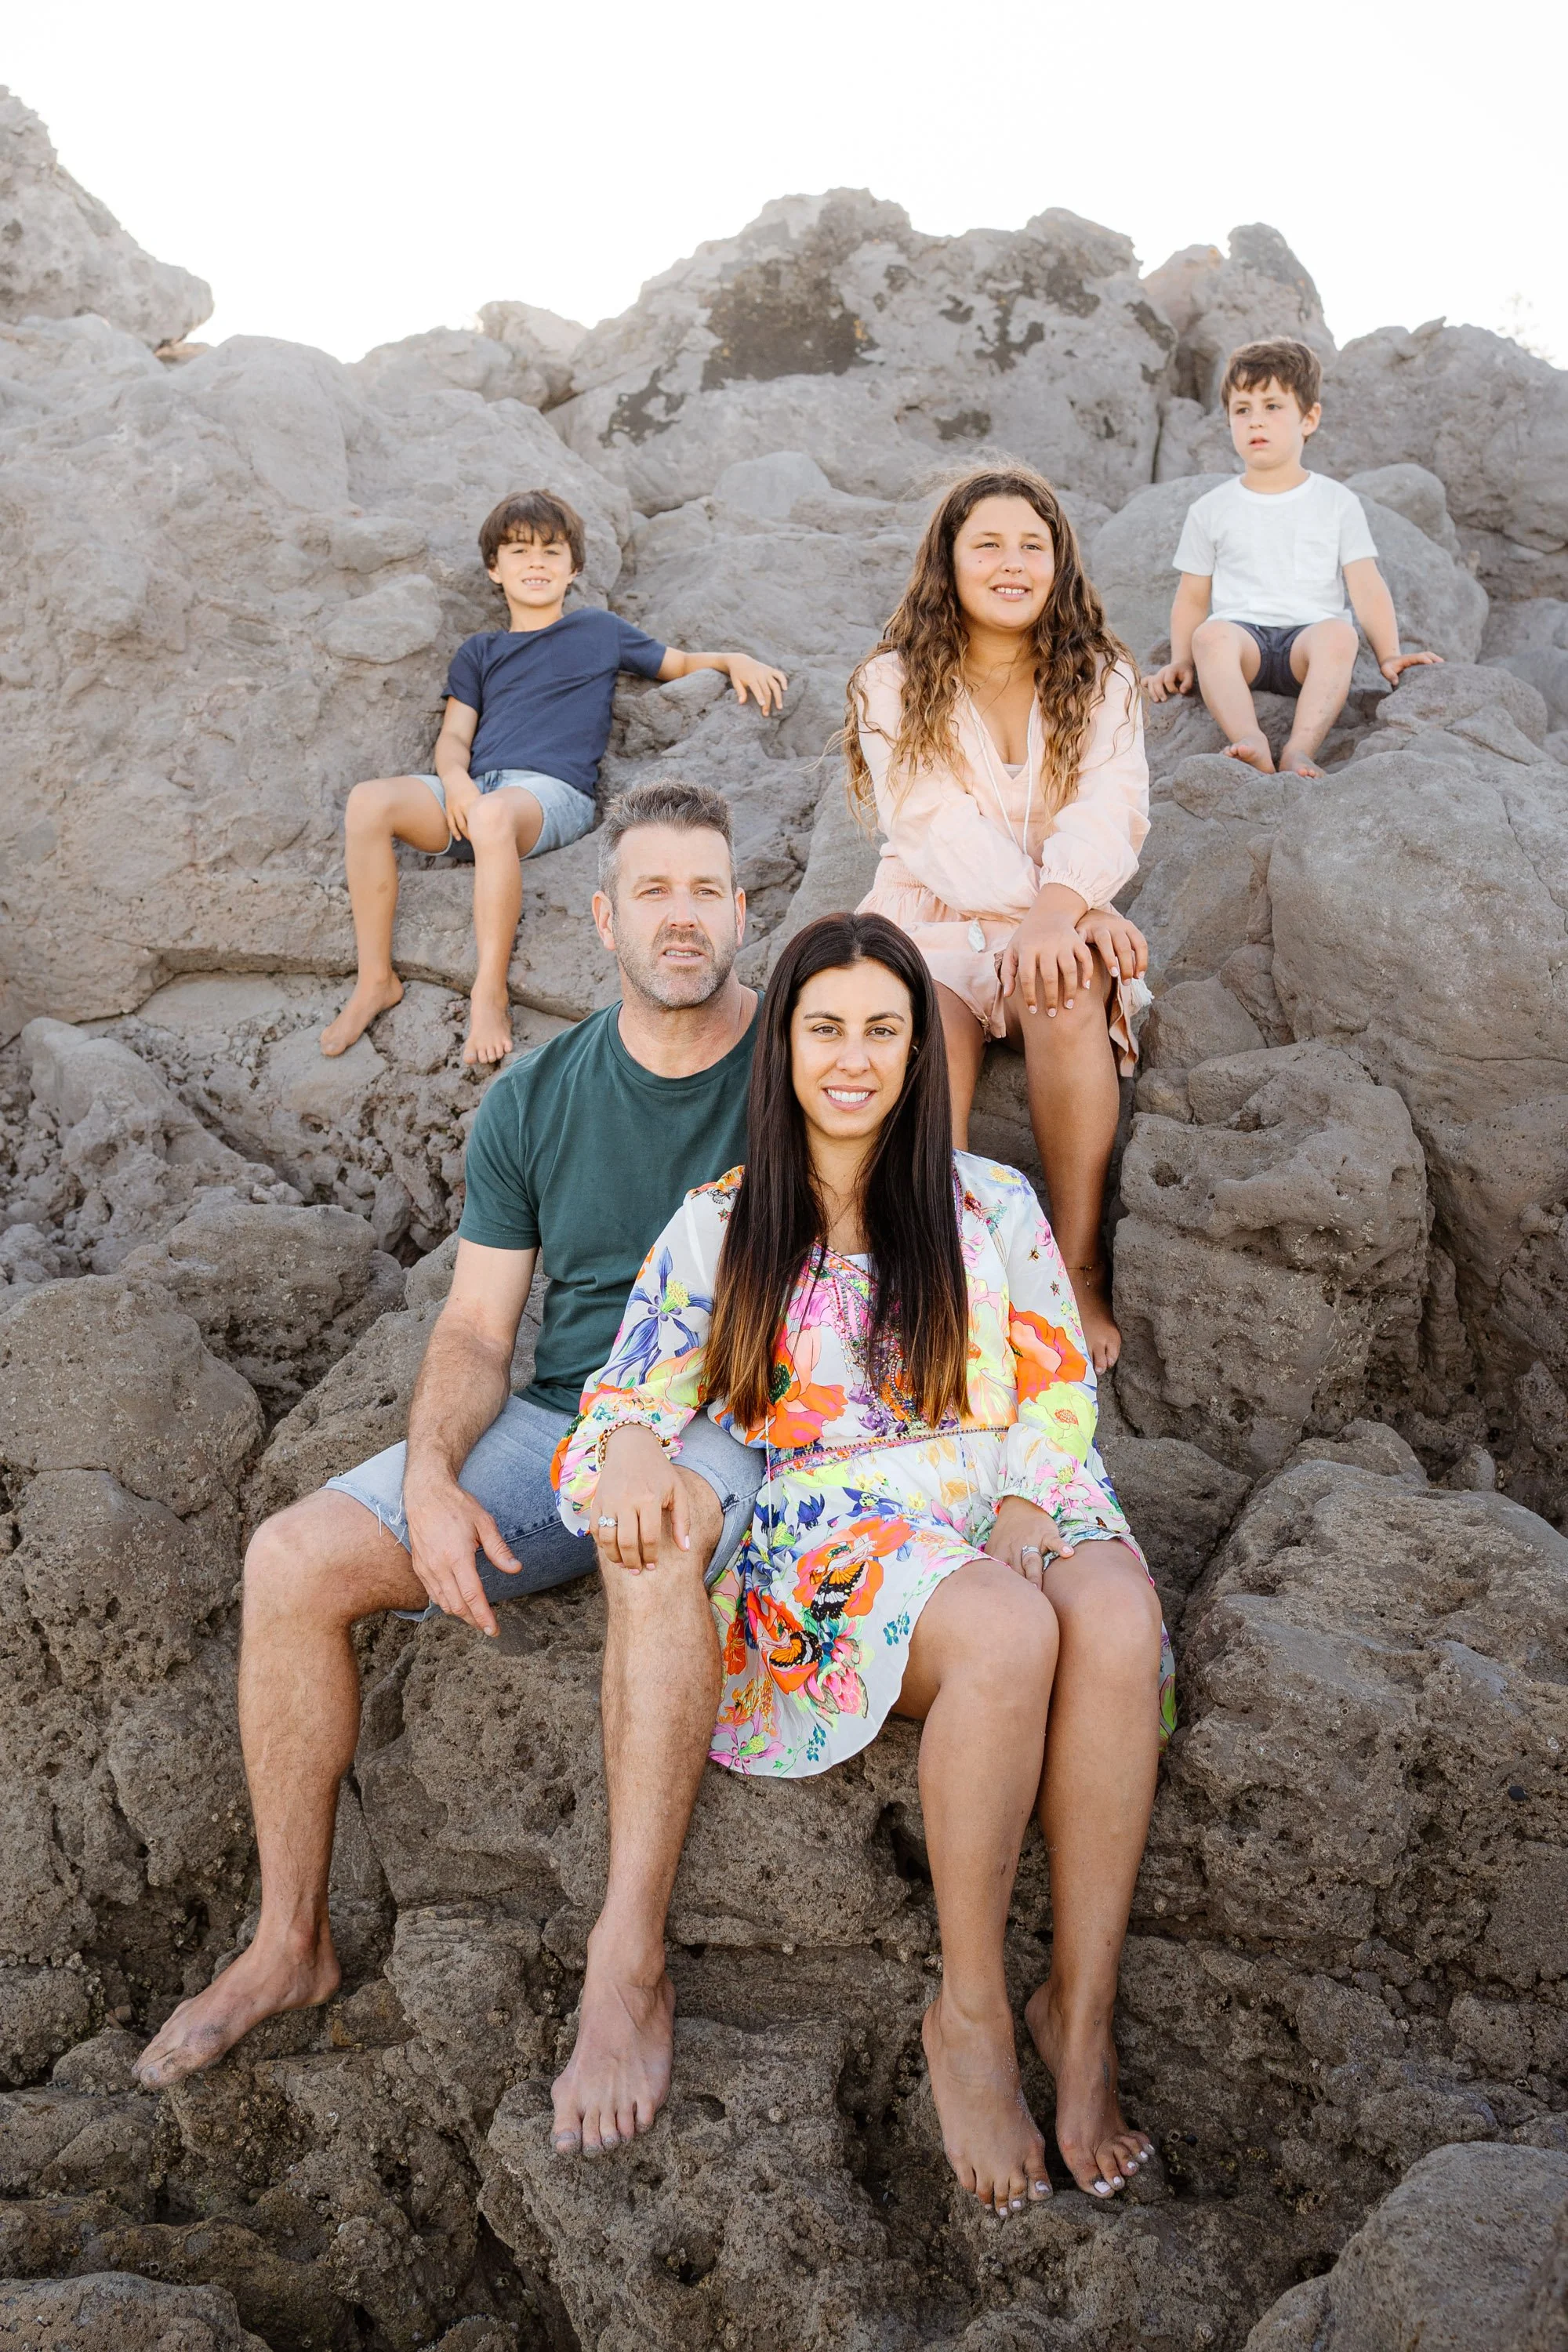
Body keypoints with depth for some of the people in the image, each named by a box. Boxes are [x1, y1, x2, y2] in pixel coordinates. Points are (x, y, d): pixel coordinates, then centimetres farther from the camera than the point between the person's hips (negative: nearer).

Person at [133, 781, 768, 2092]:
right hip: (557, 1426, 4)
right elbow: (477, 1329, 7)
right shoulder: (537, 1100, 6)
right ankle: (292, 1942, 2)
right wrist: (432, 1480, -13)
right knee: (293, 1560, -14)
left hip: (730, 1429, -4)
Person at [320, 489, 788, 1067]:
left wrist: (733, 660, 9)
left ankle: (489, 996, -37)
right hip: (475, 788, 4)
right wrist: (455, 778, -6)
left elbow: (678, 664, 30)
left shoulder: (599, 630, 23)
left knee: (492, 814, -42)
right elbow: (453, 736, 17)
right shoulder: (479, 652, 27)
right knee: (368, 802, -26)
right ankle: (376, 980, -17)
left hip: (554, 792, -4)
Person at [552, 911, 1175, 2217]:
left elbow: (1058, 1401, 9)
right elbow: (635, 1393, 5)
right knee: (1007, 1631, -36)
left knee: (1118, 1617, -34)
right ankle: (971, 2011, -18)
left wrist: (1022, 1519, -10)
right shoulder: (717, 1227, 12)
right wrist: (633, 1446, -20)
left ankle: (1083, 2010, -21)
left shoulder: (992, 1205, 14)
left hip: (1008, 1511, 2)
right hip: (826, 1536, -2)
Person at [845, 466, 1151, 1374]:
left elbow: (1109, 808, -7)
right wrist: (1069, 902, -24)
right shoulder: (894, 685, 6)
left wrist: (1060, 903, -31)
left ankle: (1080, 1270, -30)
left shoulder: (1102, 681, 11)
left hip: (1056, 933, 1)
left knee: (1069, 985, -35)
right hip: (933, 928, 0)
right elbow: (941, 830, -9)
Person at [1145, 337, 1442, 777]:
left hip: (1309, 634, 0)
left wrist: (1389, 655, -5)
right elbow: (1192, 598, 15)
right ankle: (1251, 742, -51)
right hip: (1242, 631, 0)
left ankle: (1300, 750, -46)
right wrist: (1181, 661, -1)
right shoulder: (1210, 510, 16)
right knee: (1211, 634, -35)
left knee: (1339, 633, -35)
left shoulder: (1337, 502, 14)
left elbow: (1367, 587, 7)